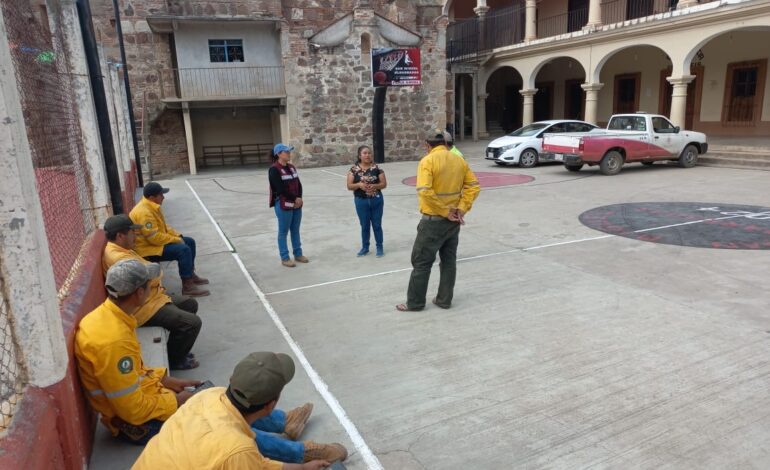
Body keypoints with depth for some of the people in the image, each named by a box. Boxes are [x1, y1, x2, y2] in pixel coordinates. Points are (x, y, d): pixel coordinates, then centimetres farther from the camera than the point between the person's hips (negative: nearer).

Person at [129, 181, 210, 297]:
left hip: (156, 241, 11)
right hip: (148, 249, -11)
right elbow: (155, 238, -29)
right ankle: (187, 286, -19)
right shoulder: (144, 212, -27)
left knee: (190, 242, 12)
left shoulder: (152, 206, 6)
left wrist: (177, 236, 1)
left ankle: (191, 275, 21)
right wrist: (176, 240, -17)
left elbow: (163, 226, 15)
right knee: (183, 250, -25)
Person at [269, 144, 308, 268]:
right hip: (283, 205, -7)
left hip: (296, 204, 7)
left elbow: (298, 184, 8)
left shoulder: (291, 167, 11)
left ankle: (298, 254, 27)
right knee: (283, 232, 2)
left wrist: (299, 198, -7)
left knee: (295, 230, 15)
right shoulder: (274, 170, -13)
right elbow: (281, 189, -19)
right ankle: (284, 258, 11)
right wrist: (295, 199, -13)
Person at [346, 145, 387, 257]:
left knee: (377, 225, 8)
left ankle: (379, 247, 21)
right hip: (361, 201, 0)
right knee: (364, 226, 12)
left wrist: (374, 186, -20)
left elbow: (384, 184, -2)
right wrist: (359, 185, -22)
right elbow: (349, 186, -4)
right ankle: (365, 248, 26)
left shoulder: (376, 167, -3)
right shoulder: (354, 169, -4)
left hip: (376, 200, 0)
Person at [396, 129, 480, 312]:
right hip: (453, 220, 6)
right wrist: (461, 209, -3)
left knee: (421, 261, 5)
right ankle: (444, 299, 23)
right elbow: (474, 186, 3)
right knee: (449, 260, 15)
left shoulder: (427, 161, -14)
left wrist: (445, 211, -17)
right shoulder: (459, 160, 5)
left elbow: (425, 192, -25)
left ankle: (415, 302, 14)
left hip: (434, 220, -6)